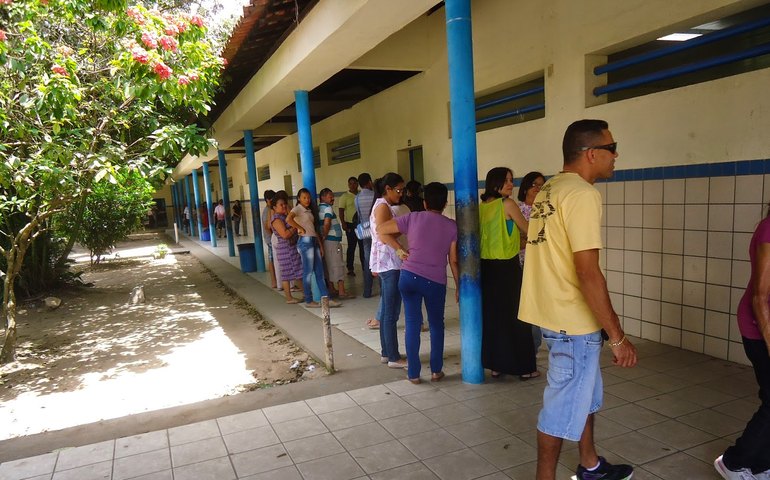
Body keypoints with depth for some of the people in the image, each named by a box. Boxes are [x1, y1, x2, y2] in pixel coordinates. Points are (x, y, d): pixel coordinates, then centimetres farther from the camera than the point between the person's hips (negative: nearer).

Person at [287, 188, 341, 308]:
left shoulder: (309, 211, 22)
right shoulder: (297, 209, -3)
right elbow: (288, 219, -25)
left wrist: (320, 244, 14)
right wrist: (301, 229, -14)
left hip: (314, 241, 8)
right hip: (305, 241, -8)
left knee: (320, 272, 6)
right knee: (308, 272, -2)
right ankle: (308, 300, 7)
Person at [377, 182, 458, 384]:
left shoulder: (413, 217, 5)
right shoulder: (452, 226, 4)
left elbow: (380, 229, 8)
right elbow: (454, 261, 2)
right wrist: (459, 287, 12)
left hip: (409, 276, 1)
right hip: (435, 281, -1)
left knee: (412, 324, 9)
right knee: (436, 325, 18)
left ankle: (413, 373, 14)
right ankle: (436, 370, 22)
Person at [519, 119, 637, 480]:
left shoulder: (548, 190, 10)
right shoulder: (582, 193, -19)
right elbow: (588, 272, -24)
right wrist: (618, 336, -18)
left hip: (553, 313, 10)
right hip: (573, 320, -10)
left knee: (586, 393, 24)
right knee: (564, 406, 6)